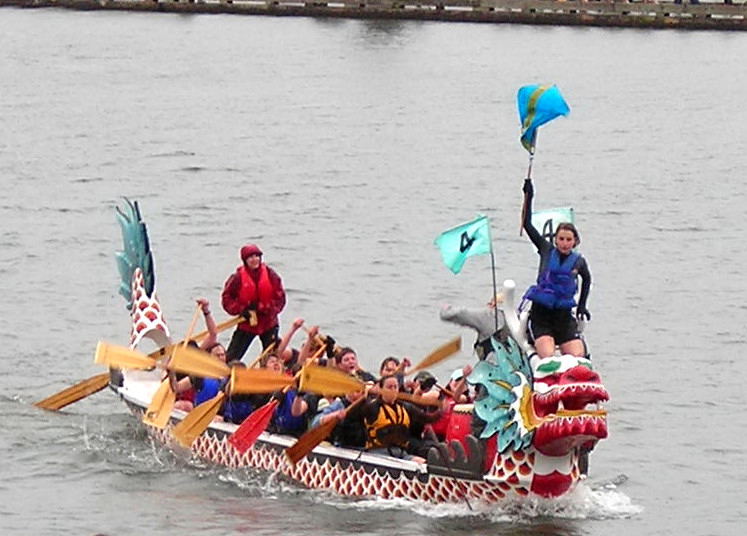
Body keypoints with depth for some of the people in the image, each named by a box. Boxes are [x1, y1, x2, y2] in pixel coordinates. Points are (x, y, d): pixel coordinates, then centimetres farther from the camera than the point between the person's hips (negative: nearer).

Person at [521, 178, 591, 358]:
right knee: (547, 358, -21)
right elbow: (527, 225, 2)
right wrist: (528, 197, -4)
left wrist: (582, 306, 25)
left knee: (578, 357, -13)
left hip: (564, 316, 2)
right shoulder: (547, 251, 3)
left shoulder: (578, 261, 6)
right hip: (540, 312, -2)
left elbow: (587, 279, 28)